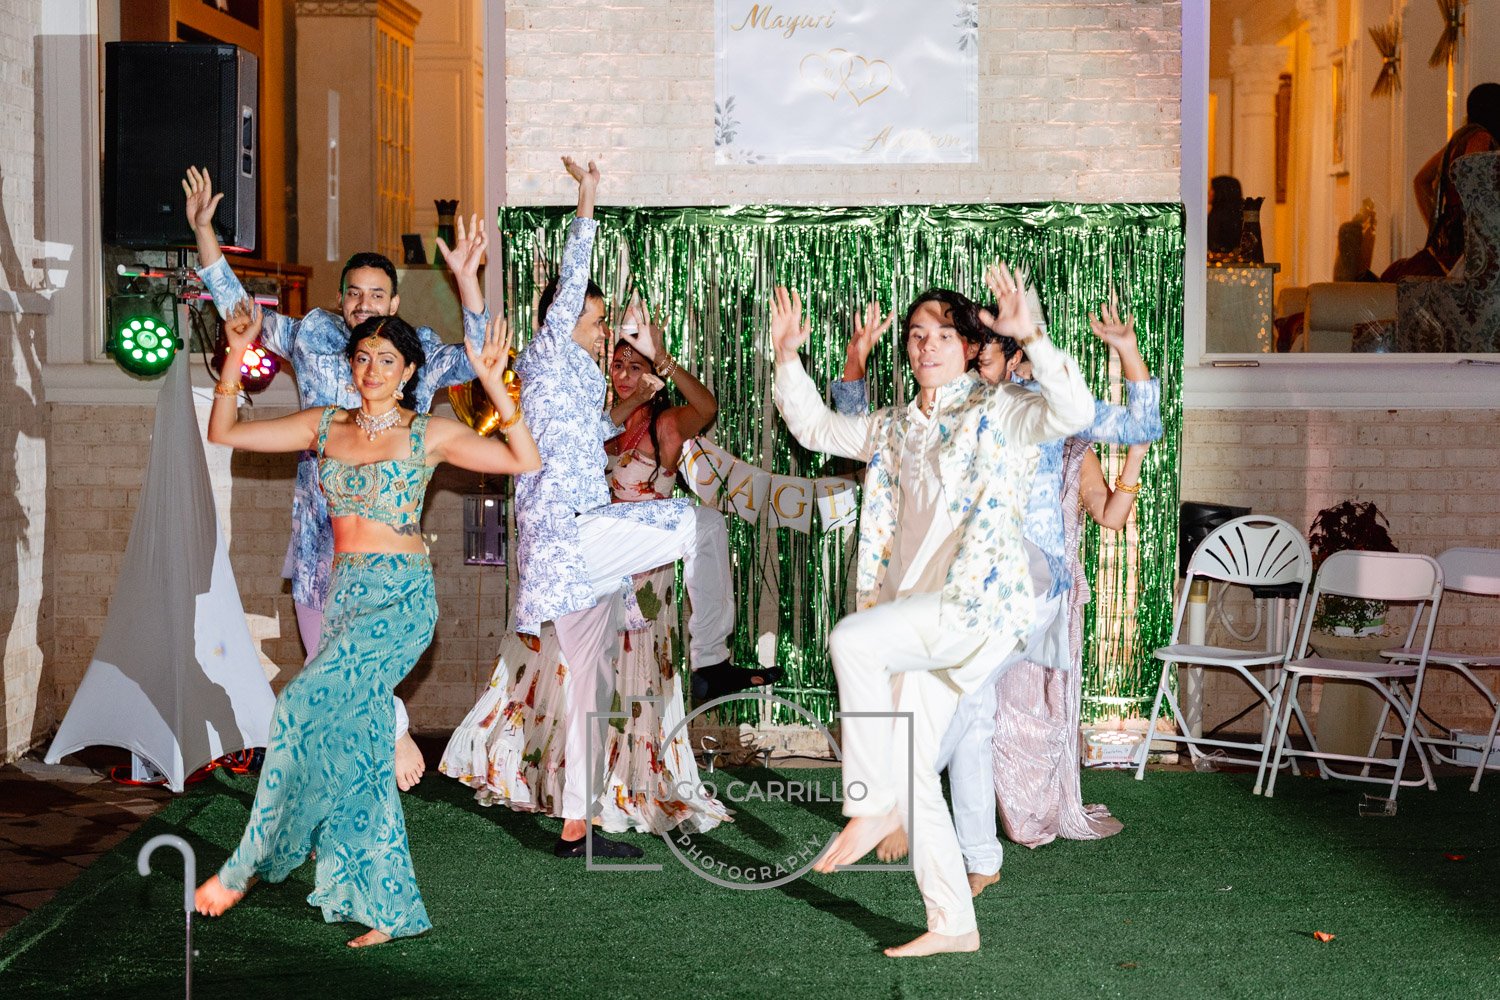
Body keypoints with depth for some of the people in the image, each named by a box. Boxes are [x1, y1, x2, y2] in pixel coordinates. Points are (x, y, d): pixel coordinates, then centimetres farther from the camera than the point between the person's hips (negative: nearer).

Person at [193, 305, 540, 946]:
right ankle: (392, 909, 10)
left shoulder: (430, 434, 0)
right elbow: (224, 433, 12)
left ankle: (248, 865, -9)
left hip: (402, 600, -5)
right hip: (345, 595, 5)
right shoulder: (326, 426, 11)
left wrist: (494, 385, -15)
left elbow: (525, 461, -5)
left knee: (308, 707, -21)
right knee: (356, 748, 3)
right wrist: (237, 355, 1)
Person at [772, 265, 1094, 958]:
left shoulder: (996, 412, -1)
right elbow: (814, 427, 31)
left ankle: (873, 805, -20)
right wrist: (787, 356, 18)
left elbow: (1074, 411, -19)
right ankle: (952, 925, 12)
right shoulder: (894, 428, 19)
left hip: (976, 603, -8)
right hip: (914, 617, 8)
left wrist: (1030, 336, -29)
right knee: (911, 769, 4)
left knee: (853, 639, -31)